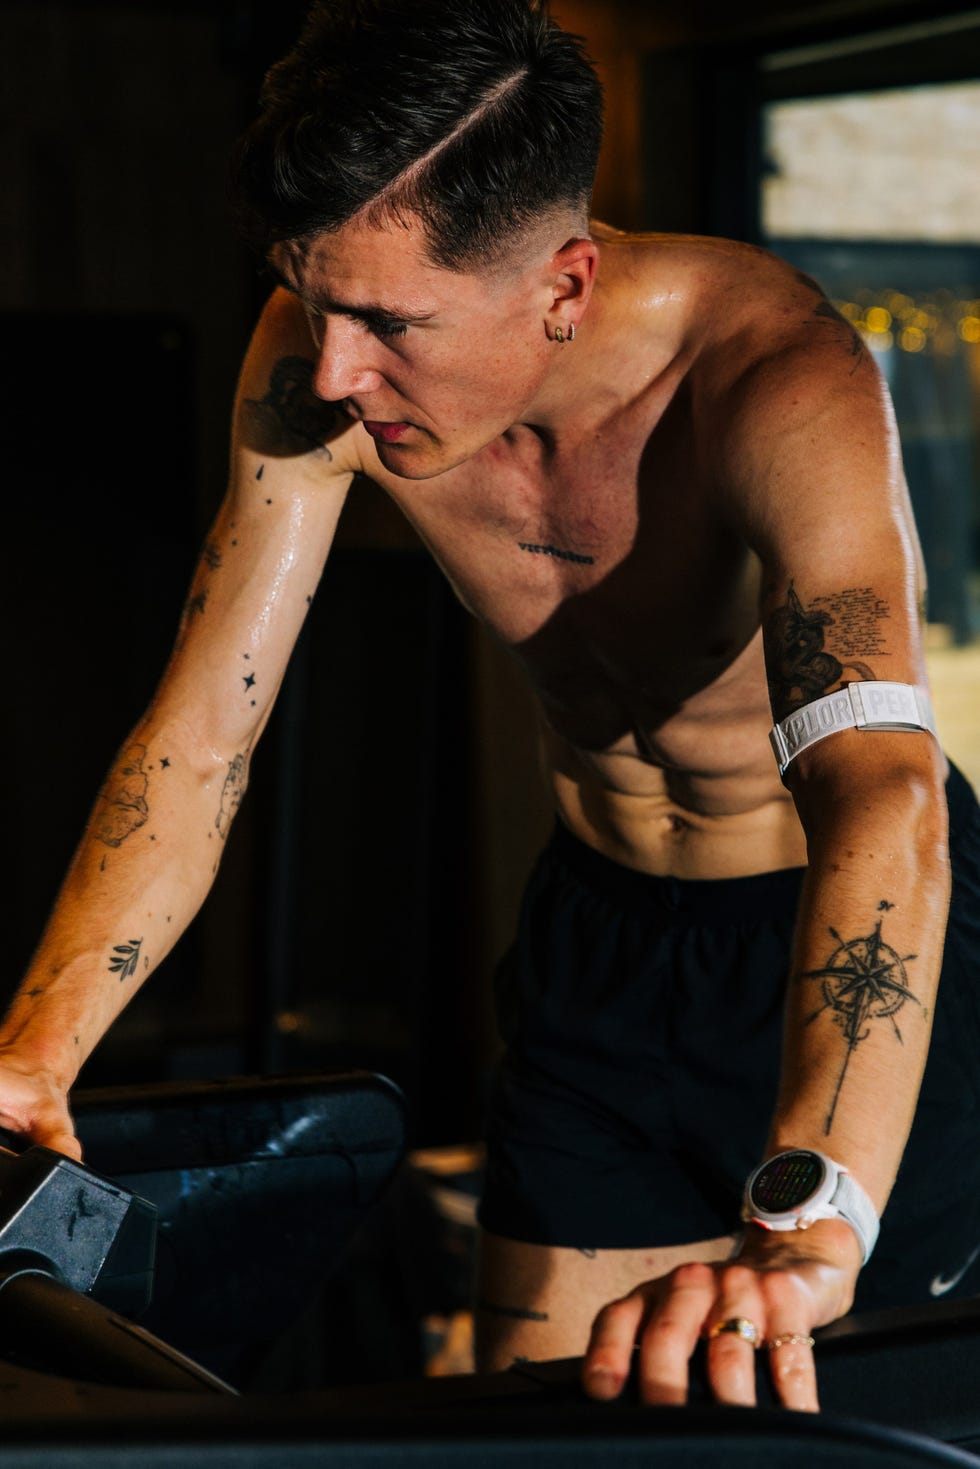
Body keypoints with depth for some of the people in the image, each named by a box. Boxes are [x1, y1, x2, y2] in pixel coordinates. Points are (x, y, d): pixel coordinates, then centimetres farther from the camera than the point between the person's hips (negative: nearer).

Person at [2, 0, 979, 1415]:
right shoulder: (317, 364, -21)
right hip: (603, 919, 4)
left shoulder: (778, 383, -35)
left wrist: (806, 1238, -64)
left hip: (855, 936, -4)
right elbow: (197, 743, -14)